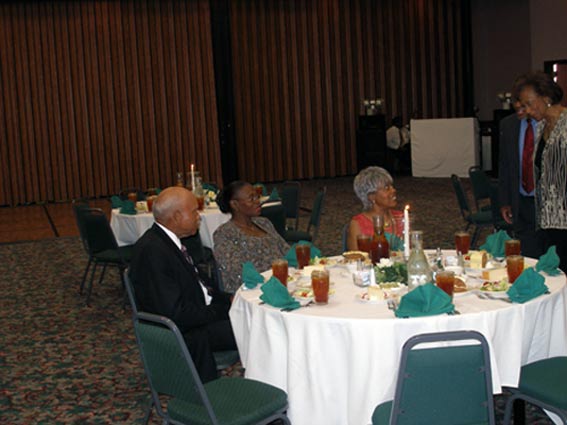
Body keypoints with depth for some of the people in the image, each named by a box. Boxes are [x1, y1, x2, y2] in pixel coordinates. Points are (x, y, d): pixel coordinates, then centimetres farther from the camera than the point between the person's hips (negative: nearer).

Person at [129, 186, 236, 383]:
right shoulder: (151, 250, -21)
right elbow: (174, 312, -24)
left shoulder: (170, 241, 9)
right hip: (181, 333, -10)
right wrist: (222, 312, -16)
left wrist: (227, 300, 4)